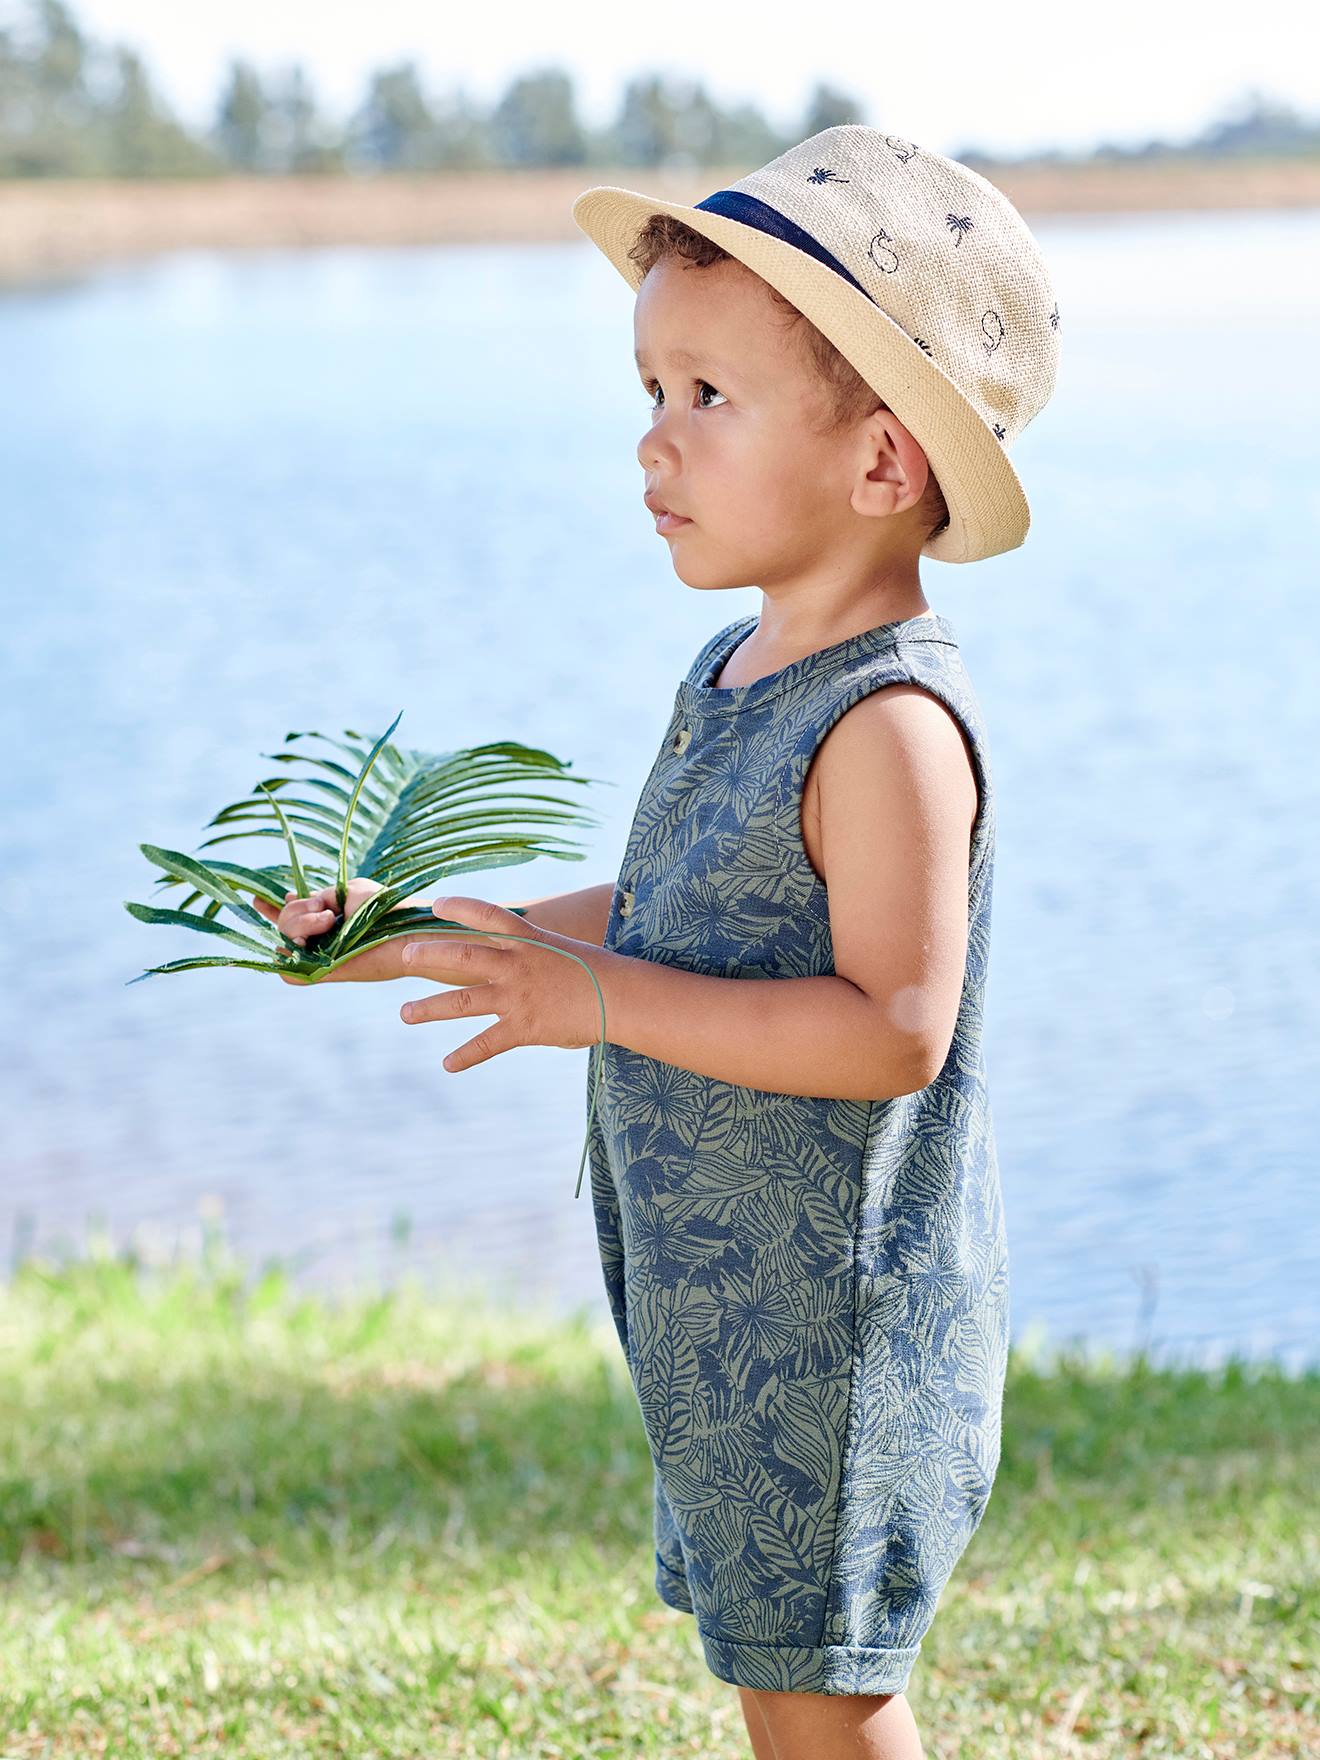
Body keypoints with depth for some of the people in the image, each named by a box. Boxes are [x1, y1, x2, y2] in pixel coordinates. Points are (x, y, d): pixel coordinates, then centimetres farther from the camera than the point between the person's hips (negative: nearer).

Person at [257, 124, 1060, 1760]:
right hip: (725, 1299, 9)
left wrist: (603, 1000, -29)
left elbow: (894, 1026, -28)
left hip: (836, 1318, -9)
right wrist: (423, 933, 14)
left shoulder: (889, 723, -23)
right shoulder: (737, 675, 8)